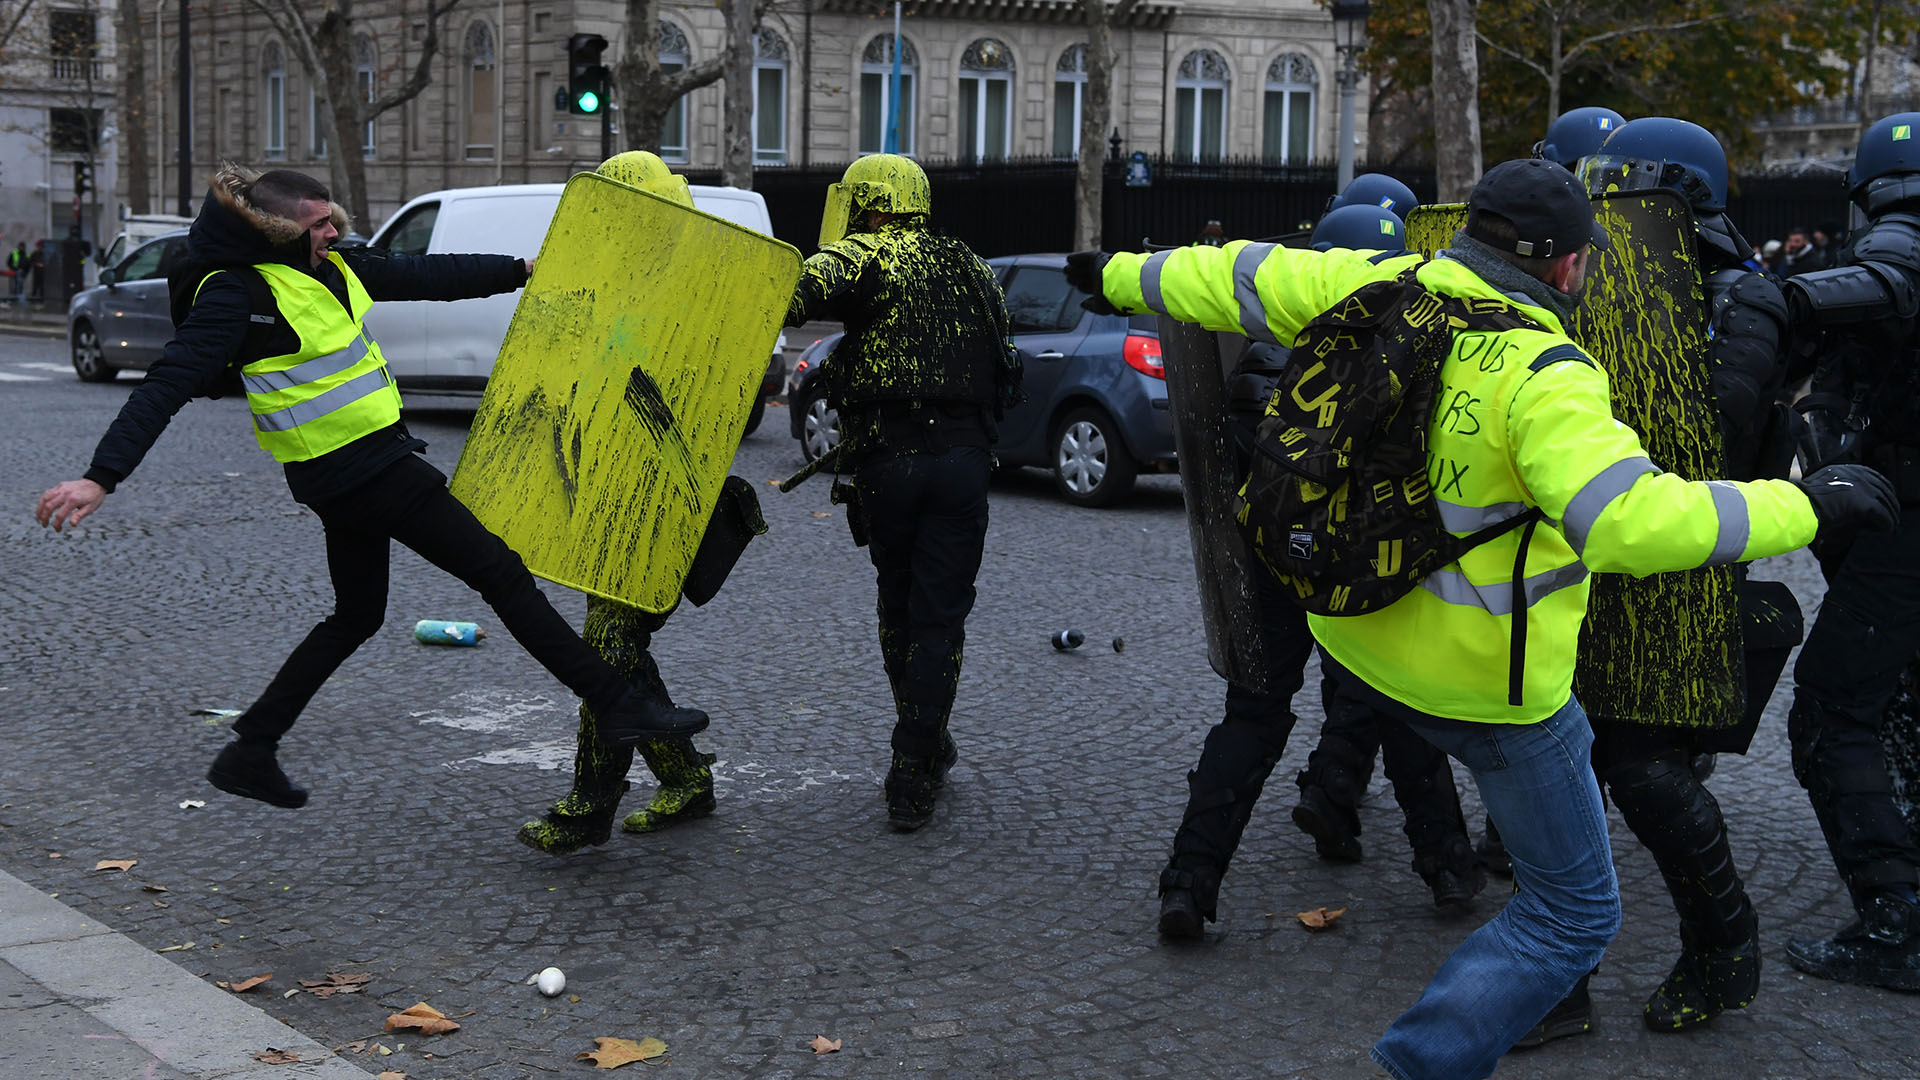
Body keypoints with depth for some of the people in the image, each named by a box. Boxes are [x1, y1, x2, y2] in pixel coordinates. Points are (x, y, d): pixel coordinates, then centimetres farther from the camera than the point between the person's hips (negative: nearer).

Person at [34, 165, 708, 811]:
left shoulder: (331, 268, 7)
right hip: (364, 471, -10)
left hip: (354, 471, 10)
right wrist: (101, 477, -32)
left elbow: (429, 277, 18)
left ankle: (250, 753, 25)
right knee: (500, 572, -4)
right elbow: (168, 385, -24)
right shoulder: (235, 295, -18)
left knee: (356, 615, 21)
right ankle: (614, 706, 2)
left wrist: (524, 270, 22)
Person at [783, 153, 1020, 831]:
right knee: (939, 619, 5)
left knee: (898, 607, 18)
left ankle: (927, 748, 31)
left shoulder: (865, 256, 0)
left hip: (887, 461, -3)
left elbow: (798, 291, -21)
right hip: (965, 461, 3)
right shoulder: (972, 269, 19)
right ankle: (911, 780, -1)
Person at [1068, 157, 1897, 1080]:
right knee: (1574, 914, 8)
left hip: (1353, 637, 8)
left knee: (1563, 745, 37)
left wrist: (1123, 276, 24)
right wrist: (1807, 506, -26)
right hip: (1481, 685, -8)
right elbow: (1632, 520, -36)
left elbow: (1237, 280, 6)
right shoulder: (1541, 377, -26)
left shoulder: (1375, 288, -6)